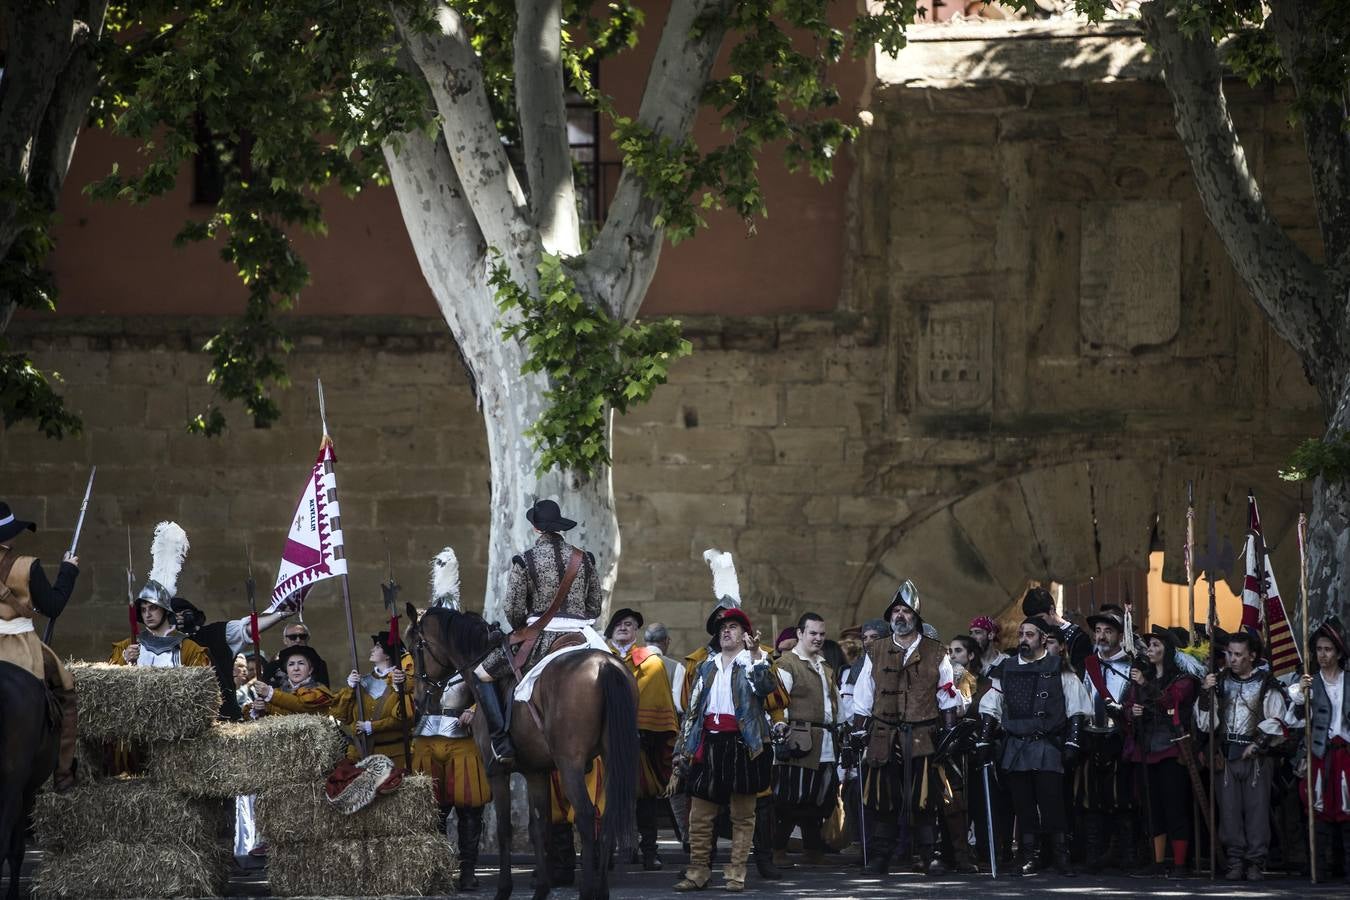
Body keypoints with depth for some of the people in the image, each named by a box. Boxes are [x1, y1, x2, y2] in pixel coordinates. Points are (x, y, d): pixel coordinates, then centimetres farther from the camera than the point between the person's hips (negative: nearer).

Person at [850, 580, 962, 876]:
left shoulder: (935, 655, 7)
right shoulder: (876, 653, 12)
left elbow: (948, 700, 8)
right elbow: (863, 701, 13)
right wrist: (858, 734, 6)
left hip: (923, 739, -1)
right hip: (884, 738, 2)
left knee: (925, 799, -4)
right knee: (882, 799, 0)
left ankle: (931, 857, 2)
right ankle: (879, 859, 5)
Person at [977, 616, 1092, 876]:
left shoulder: (1058, 668, 3)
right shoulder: (1007, 669, 14)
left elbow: (1077, 708, 1)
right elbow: (990, 707, 19)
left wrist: (1072, 743, -6)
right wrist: (984, 741, 10)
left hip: (1047, 747, -4)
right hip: (1014, 746, 4)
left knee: (1052, 802, -9)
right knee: (1023, 804, 3)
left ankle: (1062, 858, -2)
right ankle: (1030, 859, 8)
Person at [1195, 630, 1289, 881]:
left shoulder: (1266, 684, 2)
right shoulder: (1220, 681, 11)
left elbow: (1277, 721, 2)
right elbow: (1205, 723, 9)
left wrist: (1258, 744, -7)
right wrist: (1205, 694, -5)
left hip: (1256, 757, -3)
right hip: (1226, 755, 3)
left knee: (1256, 809, -4)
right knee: (1229, 810, 1)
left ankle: (1255, 863, 0)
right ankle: (1236, 861, 6)